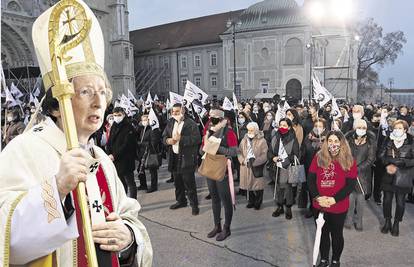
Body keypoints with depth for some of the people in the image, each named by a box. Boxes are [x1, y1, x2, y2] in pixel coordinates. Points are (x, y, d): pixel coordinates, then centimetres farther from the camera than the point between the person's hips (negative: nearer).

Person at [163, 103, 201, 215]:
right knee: (177, 182, 17)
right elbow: (164, 137, 16)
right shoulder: (170, 123, 12)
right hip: (174, 157, 6)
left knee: (189, 182, -1)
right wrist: (167, 140, -7)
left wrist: (181, 138, -23)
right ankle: (181, 201, 34)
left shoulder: (191, 124, -10)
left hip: (187, 158, -6)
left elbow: (197, 139, -19)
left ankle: (194, 204, 12)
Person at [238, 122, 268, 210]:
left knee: (258, 185, 5)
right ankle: (251, 201, 31)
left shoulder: (262, 141, -8)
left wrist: (254, 162, -21)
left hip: (258, 167, -4)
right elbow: (240, 152, 6)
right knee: (249, 184, 14)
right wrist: (243, 160, -12)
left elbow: (264, 156, -12)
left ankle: (258, 203, 24)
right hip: (246, 167, 4)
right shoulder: (244, 140, 7)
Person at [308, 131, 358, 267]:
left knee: (336, 234, 18)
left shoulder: (349, 161, -8)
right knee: (322, 233, 19)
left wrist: (334, 199, -20)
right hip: (319, 205, 2)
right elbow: (311, 179, -5)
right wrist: (317, 197, -17)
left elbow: (350, 184, -12)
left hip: (338, 207, -2)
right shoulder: (318, 158, -3)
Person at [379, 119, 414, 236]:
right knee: (387, 199, 8)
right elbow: (381, 156, 0)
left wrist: (398, 166, -16)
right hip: (388, 176, 2)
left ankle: (396, 224, 25)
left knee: (400, 202, 5)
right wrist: (388, 165, -15)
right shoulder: (388, 141, 1)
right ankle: (387, 222, 27)